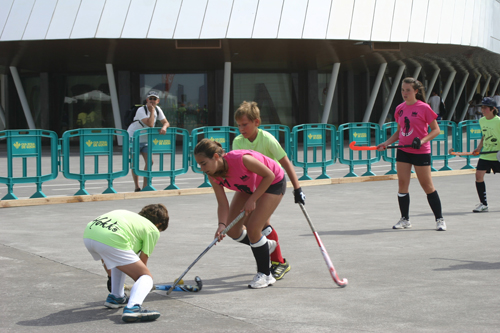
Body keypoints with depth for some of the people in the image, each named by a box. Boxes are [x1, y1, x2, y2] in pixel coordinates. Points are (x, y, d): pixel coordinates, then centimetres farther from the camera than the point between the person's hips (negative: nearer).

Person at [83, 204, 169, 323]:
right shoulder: (153, 230, 19)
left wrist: (110, 275, 57)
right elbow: (142, 261, 19)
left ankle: (115, 297, 35)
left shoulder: (129, 215, 38)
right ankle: (133, 307, -24)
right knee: (147, 277, 2)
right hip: (111, 241, -8)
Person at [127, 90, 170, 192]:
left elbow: (166, 122, -4)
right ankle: (137, 188, 5)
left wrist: (164, 127, -26)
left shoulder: (157, 109, -2)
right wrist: (152, 111, -27)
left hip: (145, 140, 6)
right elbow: (150, 124, -34)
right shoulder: (141, 110, -23)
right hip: (133, 138, -6)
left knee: (149, 162, -3)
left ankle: (145, 186, 7)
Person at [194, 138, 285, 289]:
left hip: (273, 183, -7)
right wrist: (222, 225, -33)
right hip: (249, 187, 7)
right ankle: (265, 245, 30)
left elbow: (269, 175, -26)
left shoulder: (241, 159, -39)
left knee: (252, 228, -16)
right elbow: (223, 204, -16)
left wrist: (252, 200, -26)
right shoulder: (213, 175, -19)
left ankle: (265, 275, 1)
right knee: (232, 230, 2)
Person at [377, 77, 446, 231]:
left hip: (421, 152, -5)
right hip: (403, 151, 5)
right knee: (402, 184, 3)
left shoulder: (423, 108, -10)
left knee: (427, 186, -2)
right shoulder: (400, 109, 7)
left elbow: (436, 130, -7)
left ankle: (439, 219, 9)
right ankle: (405, 219, 14)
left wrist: (423, 140, -22)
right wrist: (386, 143, 5)